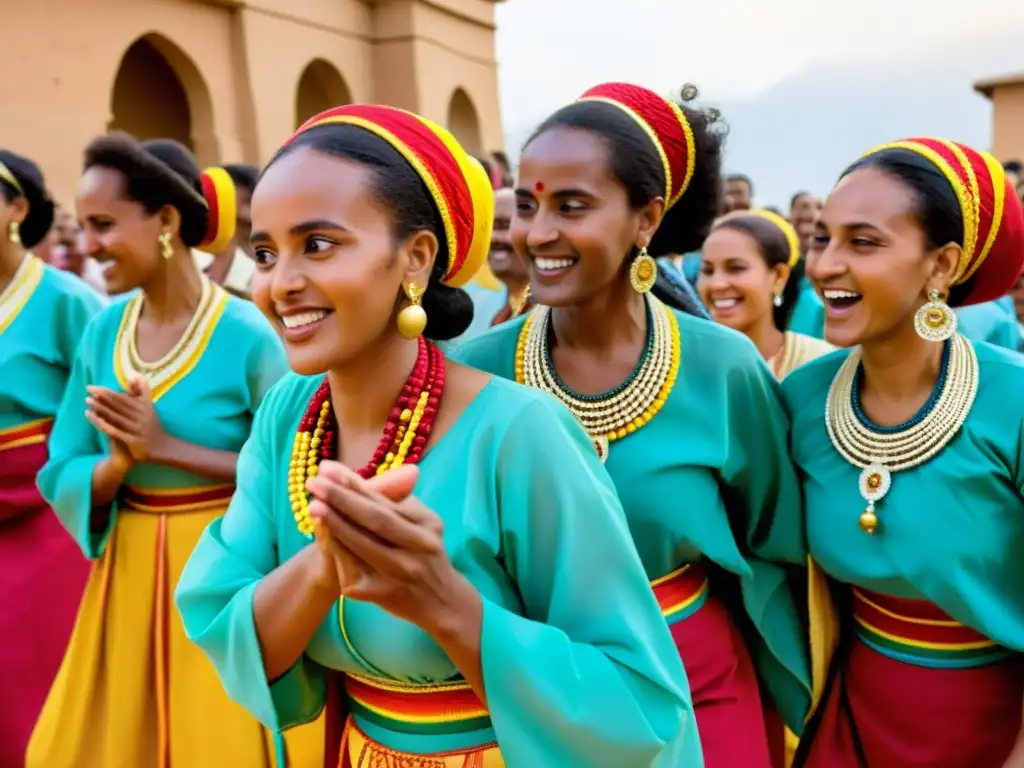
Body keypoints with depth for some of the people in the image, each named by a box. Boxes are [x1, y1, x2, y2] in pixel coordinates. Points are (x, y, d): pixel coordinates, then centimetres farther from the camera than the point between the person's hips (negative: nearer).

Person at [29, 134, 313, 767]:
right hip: (126, 573, 5)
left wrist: (167, 448, -19)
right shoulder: (102, 330, 1)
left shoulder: (247, 335, -15)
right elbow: (63, 477, 3)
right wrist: (118, 463, -18)